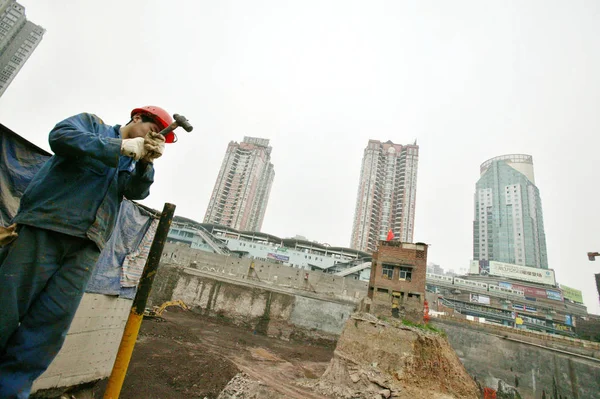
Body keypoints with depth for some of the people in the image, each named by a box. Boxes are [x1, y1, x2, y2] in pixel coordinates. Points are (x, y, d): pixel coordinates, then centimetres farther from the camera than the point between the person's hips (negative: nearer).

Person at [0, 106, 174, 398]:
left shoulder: (132, 162, 23)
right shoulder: (92, 123, 13)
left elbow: (137, 190, 4)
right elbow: (60, 136, -7)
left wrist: (146, 162, -13)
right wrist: (122, 147, -10)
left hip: (86, 245, 4)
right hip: (44, 228, -4)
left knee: (54, 322, -2)